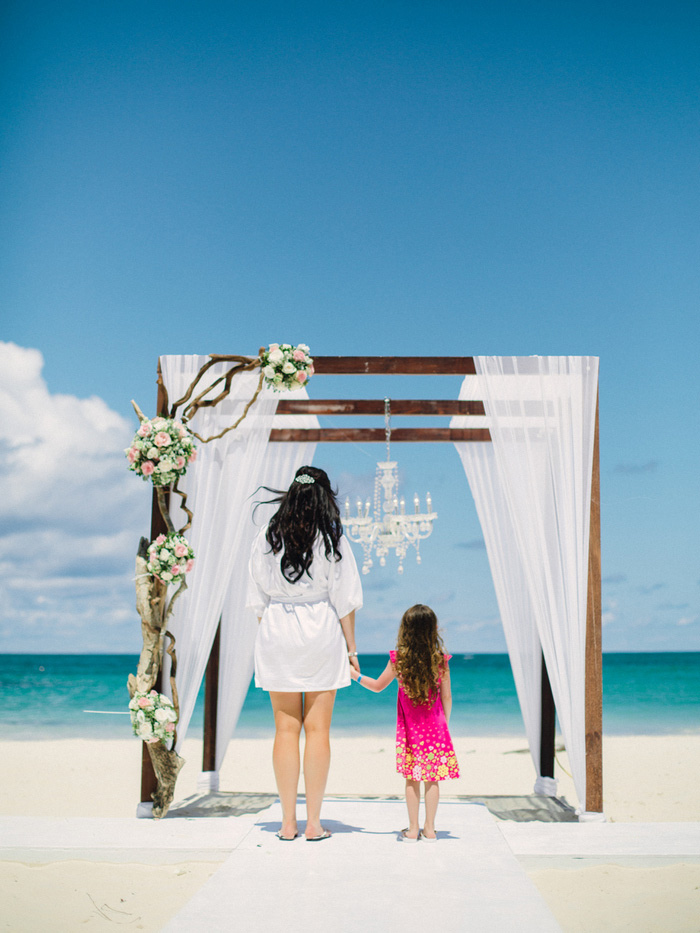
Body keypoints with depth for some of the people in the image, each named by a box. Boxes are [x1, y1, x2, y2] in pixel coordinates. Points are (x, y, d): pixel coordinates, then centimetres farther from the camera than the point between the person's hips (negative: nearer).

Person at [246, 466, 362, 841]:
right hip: (321, 633, -2)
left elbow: (257, 599, 5)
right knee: (317, 729, 4)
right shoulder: (332, 540, -4)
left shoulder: (266, 539, 2)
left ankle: (288, 822, 10)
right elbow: (344, 601, -3)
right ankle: (313, 822, 7)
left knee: (285, 728, 7)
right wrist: (351, 647, 4)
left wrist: (267, 637, 14)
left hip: (276, 632, 2)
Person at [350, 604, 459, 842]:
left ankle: (413, 829, 11)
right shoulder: (441, 659, -7)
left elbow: (377, 686, 5)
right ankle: (429, 829, 12)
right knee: (432, 777, 7)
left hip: (410, 727, 0)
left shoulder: (398, 659, -9)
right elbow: (446, 697, 0)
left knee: (412, 778, 7)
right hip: (435, 725, 0)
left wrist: (354, 674, 20)